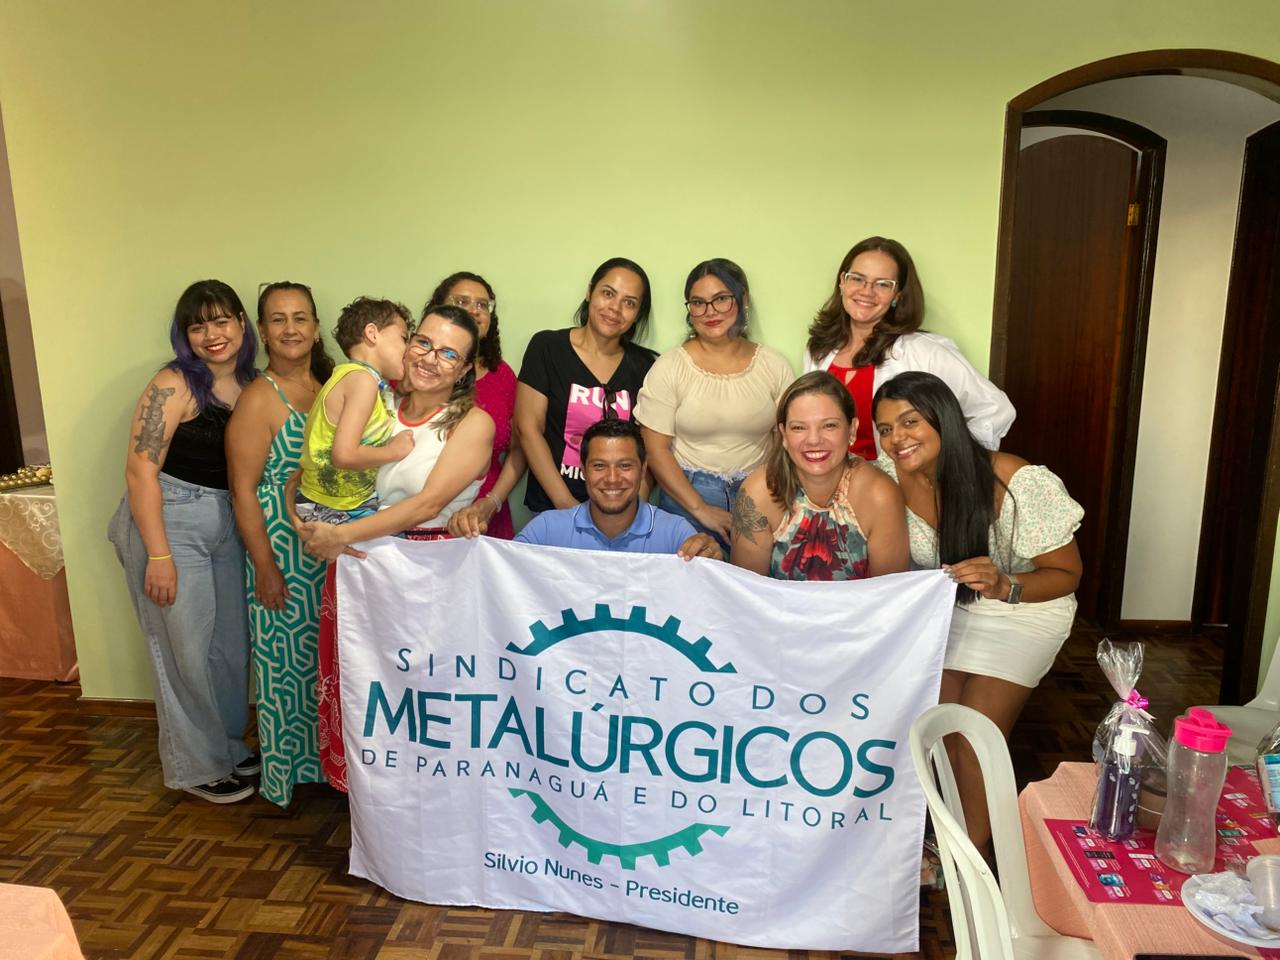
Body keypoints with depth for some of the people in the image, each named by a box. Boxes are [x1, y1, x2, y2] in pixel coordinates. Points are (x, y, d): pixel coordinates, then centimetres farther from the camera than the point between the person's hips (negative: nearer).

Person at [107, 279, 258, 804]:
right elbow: (140, 469, -19)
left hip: (225, 523, 7)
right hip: (169, 522, -6)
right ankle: (198, 767, 22)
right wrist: (158, 555, -21)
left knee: (231, 640, 15)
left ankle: (228, 746, 36)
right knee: (187, 647, 4)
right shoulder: (174, 385, -15)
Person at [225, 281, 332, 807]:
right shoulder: (258, 399, -12)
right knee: (288, 659, 5)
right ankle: (288, 772, 24)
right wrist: (265, 566, -15)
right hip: (284, 551, -6)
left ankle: (326, 759, 33)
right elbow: (243, 490, -13)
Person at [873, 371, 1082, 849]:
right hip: (943, 607, 4)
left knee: (973, 746, -9)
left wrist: (1003, 586, -35)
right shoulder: (888, 475, -19)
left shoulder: (1016, 482, -30)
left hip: (1022, 609, -3)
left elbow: (1066, 573, -17)